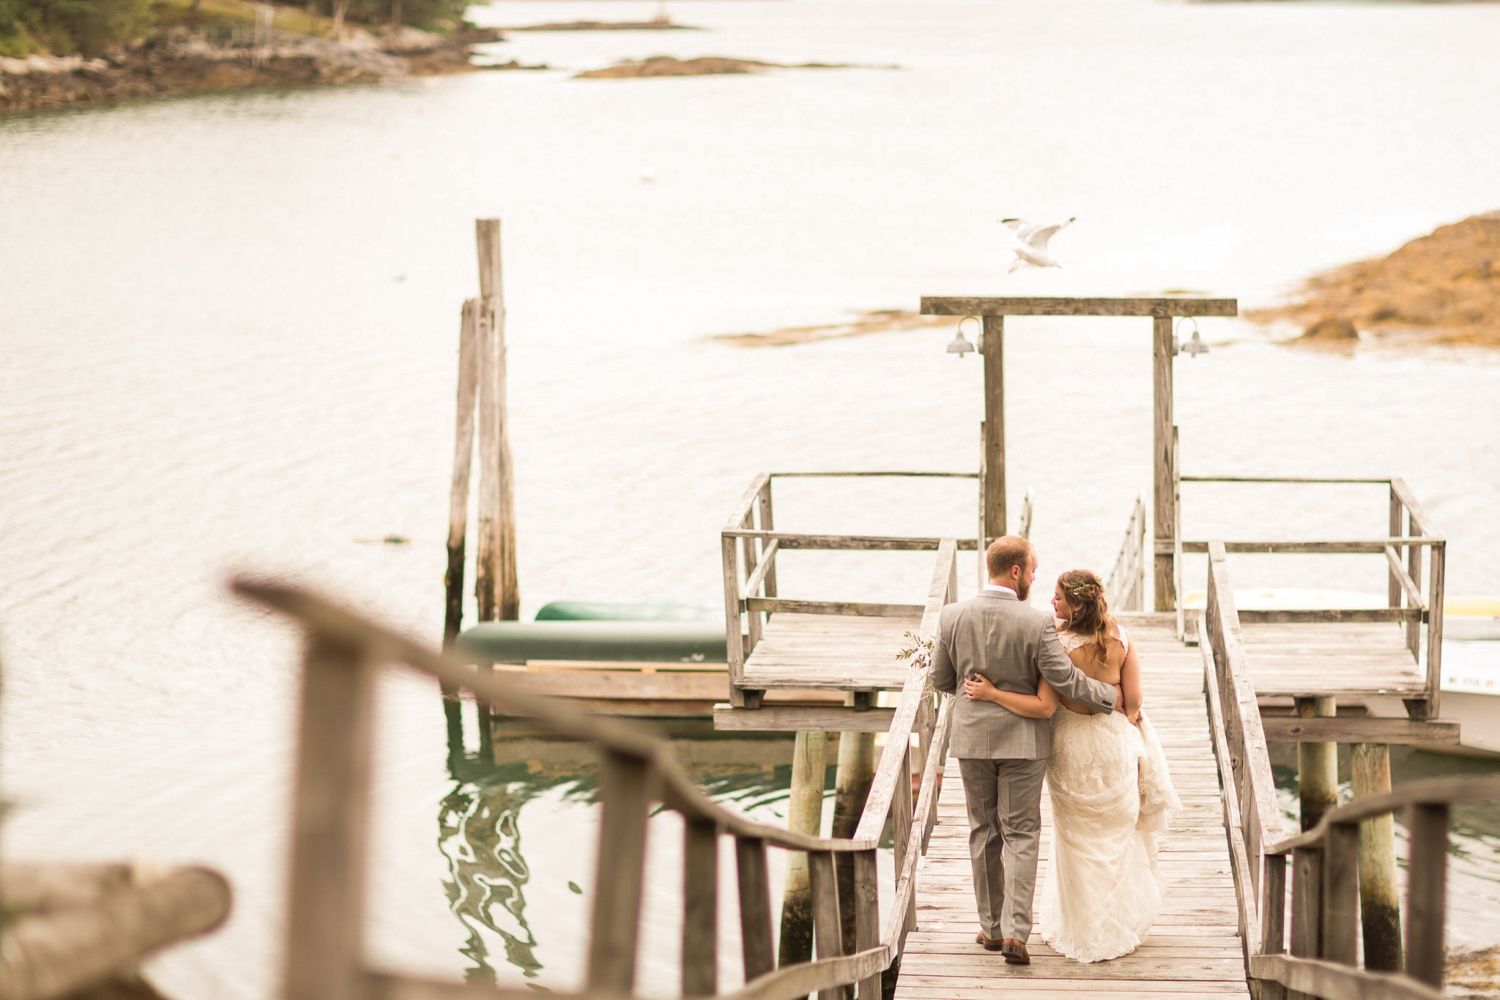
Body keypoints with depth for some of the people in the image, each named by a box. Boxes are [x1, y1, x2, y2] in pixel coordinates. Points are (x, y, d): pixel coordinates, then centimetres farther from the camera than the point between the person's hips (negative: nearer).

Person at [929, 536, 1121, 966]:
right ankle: (1015, 931, -5)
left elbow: (940, 680, 1)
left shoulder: (952, 616, -8)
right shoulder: (1036, 623, -18)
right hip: (1022, 739, -3)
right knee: (1020, 835, 5)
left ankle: (991, 926, 21)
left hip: (972, 737, 3)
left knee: (984, 833, 15)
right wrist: (1111, 695, 0)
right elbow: (1066, 681, -15)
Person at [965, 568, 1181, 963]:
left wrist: (991, 693, -25)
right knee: (1115, 834, 21)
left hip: (1073, 747, -3)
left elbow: (1044, 707, -29)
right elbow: (1133, 701, -7)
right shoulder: (1119, 639, -11)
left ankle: (1083, 930, 23)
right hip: (1115, 744, 3)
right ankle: (1120, 923, 34)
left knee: (1080, 840, 14)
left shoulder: (1058, 644, -24)